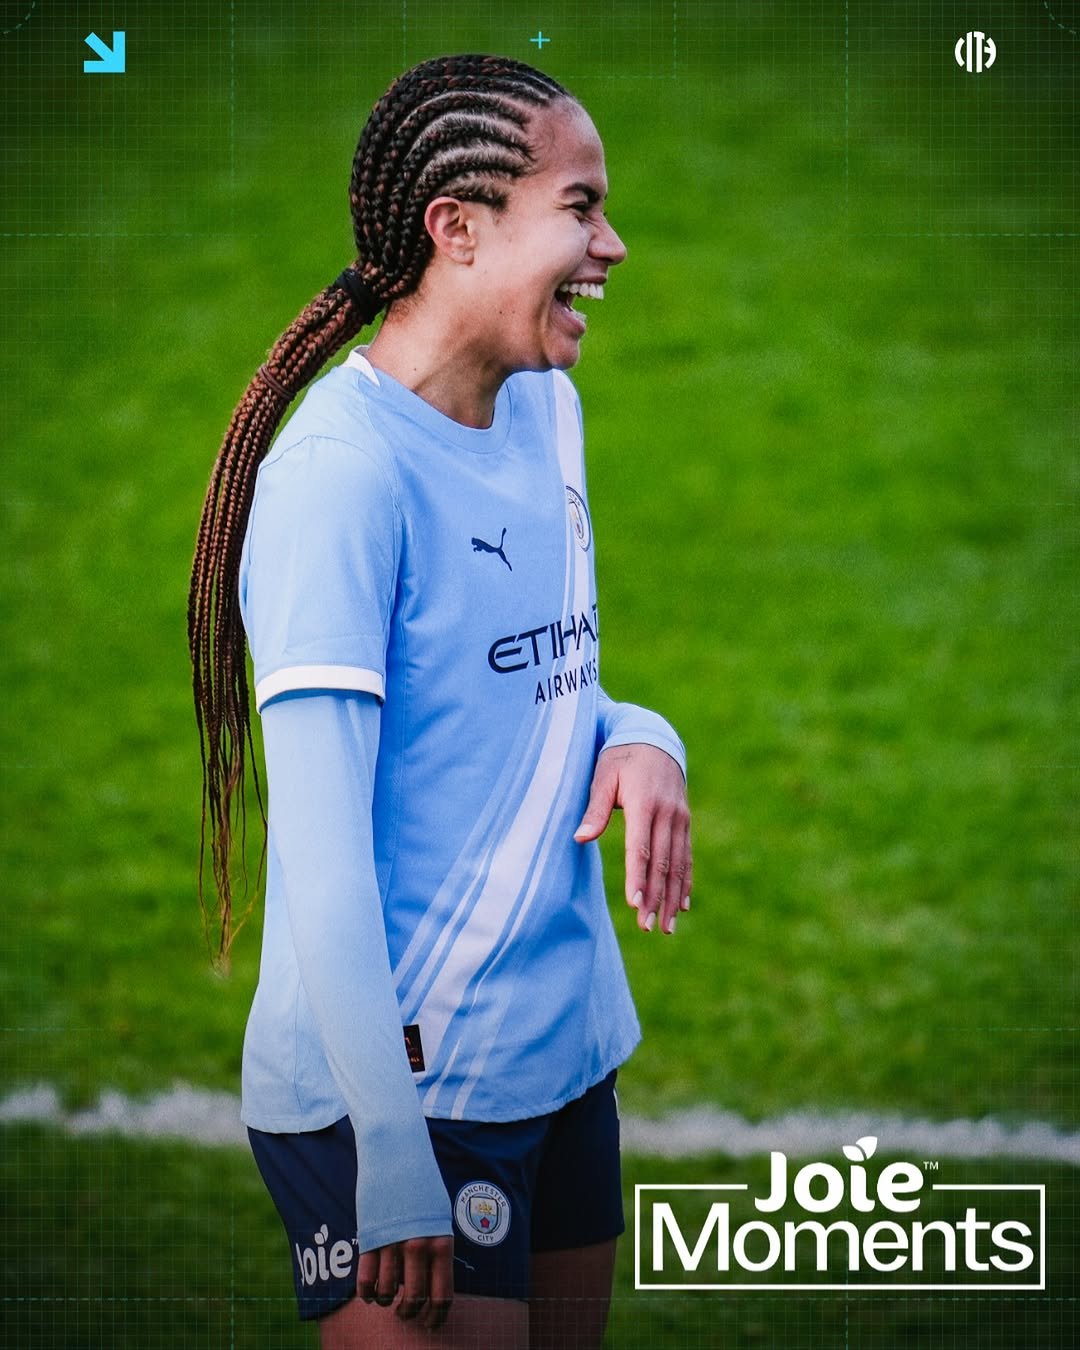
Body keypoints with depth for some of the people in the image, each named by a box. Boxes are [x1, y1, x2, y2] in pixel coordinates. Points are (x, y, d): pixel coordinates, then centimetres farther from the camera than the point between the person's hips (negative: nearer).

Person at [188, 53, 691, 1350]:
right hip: (400, 1090, -8)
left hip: (566, 1059, 8)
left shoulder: (545, 410, 9)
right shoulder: (341, 468, -18)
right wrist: (395, 1162, -22)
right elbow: (320, 841, -20)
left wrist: (635, 738, -4)